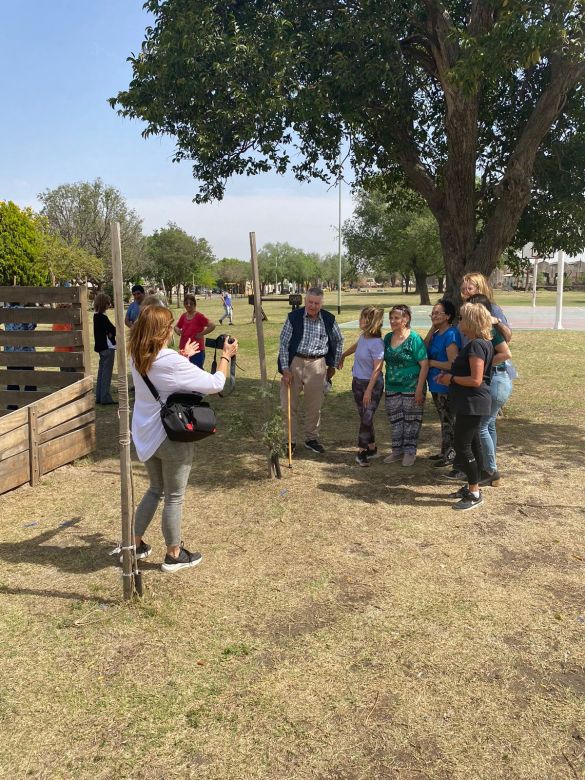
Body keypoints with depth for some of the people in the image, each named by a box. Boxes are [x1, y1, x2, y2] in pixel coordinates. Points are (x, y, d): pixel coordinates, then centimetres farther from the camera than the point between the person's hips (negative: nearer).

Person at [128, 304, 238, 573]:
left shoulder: (137, 359, -1)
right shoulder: (171, 361, -24)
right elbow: (215, 384, -21)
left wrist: (183, 356, 25)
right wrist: (226, 356, -6)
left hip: (146, 436, 7)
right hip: (172, 437, -7)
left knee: (155, 489, 25)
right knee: (174, 497, 9)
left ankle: (136, 544, 32)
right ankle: (174, 555, 23)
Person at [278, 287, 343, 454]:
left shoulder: (328, 319, 1)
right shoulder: (294, 317, -7)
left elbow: (338, 341, 15)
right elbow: (284, 343, -5)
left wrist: (333, 365, 15)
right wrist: (285, 369, -11)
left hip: (317, 364, 2)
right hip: (294, 362, -2)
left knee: (314, 406, 11)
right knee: (288, 405, 2)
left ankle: (311, 439, 27)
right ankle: (290, 440, 15)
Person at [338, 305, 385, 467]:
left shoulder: (377, 343, -22)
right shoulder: (363, 336, 3)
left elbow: (377, 369, -23)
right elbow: (356, 346, 27)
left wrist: (369, 390, -25)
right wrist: (342, 356, 41)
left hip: (372, 384, -8)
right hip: (357, 381, 8)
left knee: (366, 418, -6)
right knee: (364, 418, 14)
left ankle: (362, 452, 4)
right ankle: (371, 448, 26)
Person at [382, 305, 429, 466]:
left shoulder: (414, 339, -12)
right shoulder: (388, 338, 5)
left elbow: (424, 365, -14)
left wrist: (419, 390, -18)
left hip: (411, 388, -5)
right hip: (392, 388, 5)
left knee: (411, 421, 6)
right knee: (395, 420, 13)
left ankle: (410, 452, 18)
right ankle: (397, 450, 26)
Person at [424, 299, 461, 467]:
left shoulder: (451, 335, -19)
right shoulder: (437, 334, 9)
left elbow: (452, 364, -24)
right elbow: (424, 349, -3)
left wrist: (432, 363, -14)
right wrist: (432, 328, -6)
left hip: (446, 386, -9)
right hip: (436, 384, 9)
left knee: (448, 421, 3)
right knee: (445, 420, 19)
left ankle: (451, 455, 15)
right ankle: (445, 452, 30)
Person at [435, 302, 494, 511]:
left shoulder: (476, 345, -20)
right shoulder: (482, 343, 12)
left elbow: (475, 380, -25)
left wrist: (451, 379, -12)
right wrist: (449, 375, 10)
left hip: (472, 403, -10)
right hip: (470, 403, 10)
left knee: (462, 446, -5)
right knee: (472, 444, 16)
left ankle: (474, 494, 2)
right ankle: (472, 486, 27)